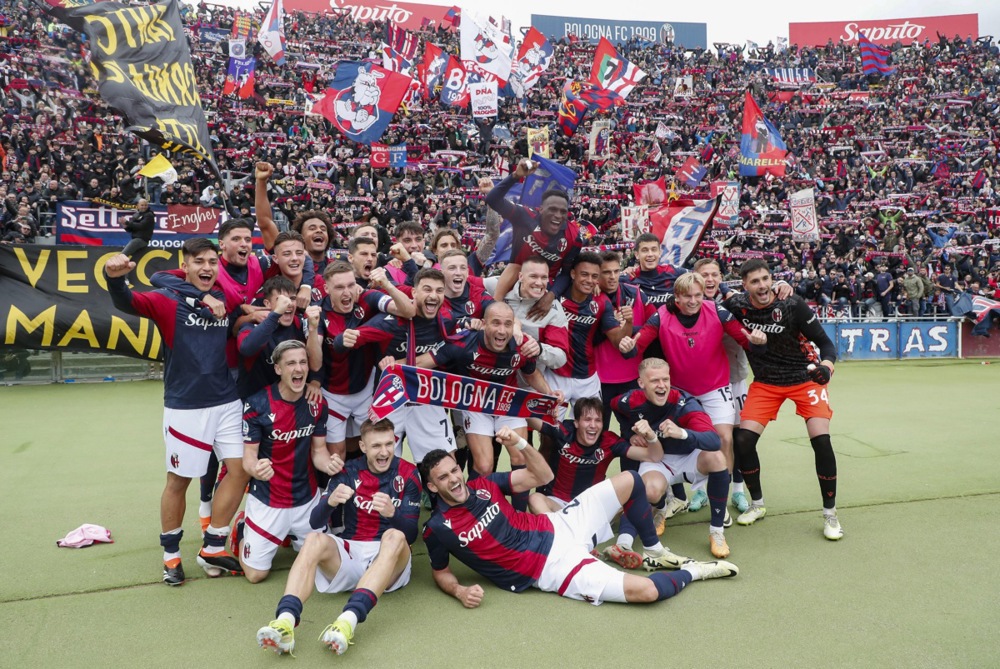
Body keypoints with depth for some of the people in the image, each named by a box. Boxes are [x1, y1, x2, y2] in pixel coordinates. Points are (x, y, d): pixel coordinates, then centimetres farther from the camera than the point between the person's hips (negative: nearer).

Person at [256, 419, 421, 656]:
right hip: (349, 553, 2)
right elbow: (316, 523, -4)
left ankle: (349, 619, -51)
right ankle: (286, 621, -46)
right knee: (314, 539, -25)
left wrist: (392, 513, -29)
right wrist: (330, 501, -27)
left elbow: (411, 535, -7)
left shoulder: (407, 474, -2)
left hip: (390, 560, -2)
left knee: (394, 537, -33)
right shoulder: (348, 472, 2)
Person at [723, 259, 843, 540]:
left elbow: (825, 342, -15)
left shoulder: (792, 304, -20)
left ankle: (830, 513, 5)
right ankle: (757, 504, 17)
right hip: (765, 382, 3)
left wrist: (826, 365, -34)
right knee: (742, 439, -8)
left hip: (805, 378, -2)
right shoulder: (736, 305, -14)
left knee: (821, 440, -16)